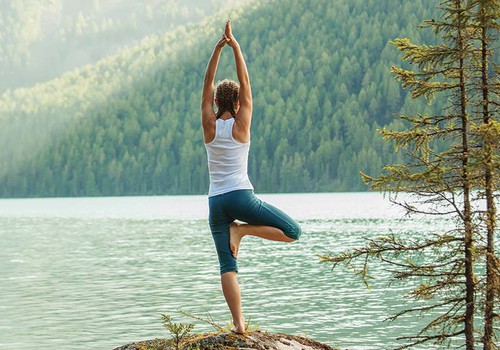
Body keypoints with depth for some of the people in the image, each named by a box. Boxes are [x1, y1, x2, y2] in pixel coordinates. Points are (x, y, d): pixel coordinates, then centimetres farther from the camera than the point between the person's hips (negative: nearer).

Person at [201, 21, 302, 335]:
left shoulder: (210, 126, 4)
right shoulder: (241, 124, -2)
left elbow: (207, 86, 8)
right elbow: (245, 82, 1)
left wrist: (218, 49, 4)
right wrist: (235, 46, 2)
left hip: (215, 201, 4)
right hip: (241, 196, -4)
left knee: (228, 266, 1)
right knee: (293, 232, 5)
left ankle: (239, 323, -11)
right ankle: (241, 229, -7)